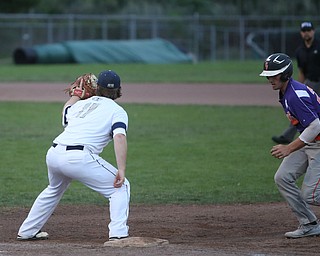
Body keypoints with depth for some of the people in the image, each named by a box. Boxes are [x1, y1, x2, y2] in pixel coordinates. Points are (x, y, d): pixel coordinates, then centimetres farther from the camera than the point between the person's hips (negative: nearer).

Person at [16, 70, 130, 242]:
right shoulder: (117, 111, 7)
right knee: (121, 186, 5)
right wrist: (121, 170, -18)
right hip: (79, 158, -6)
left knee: (54, 189, 34)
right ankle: (118, 234, -10)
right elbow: (119, 137, -11)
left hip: (53, 153, 6)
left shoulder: (80, 104, 23)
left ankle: (27, 231, 41)